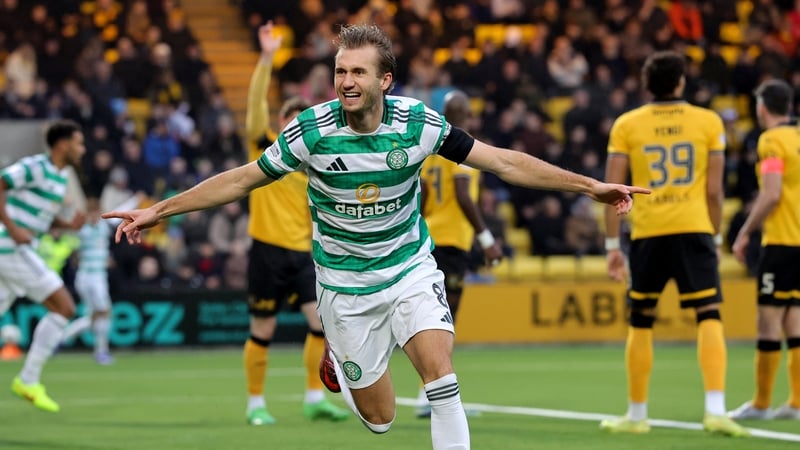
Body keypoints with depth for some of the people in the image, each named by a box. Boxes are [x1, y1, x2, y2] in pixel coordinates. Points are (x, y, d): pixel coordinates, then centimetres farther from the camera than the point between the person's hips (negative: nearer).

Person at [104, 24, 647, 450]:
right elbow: (240, 179, -4)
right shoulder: (311, 130, -17)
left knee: (440, 372, -24)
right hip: (347, 287, 0)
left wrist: (589, 184, -13)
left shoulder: (418, 122, -15)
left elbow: (504, 161, -9)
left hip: (411, 269, 0)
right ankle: (337, 359, 40)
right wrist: (158, 210, -5)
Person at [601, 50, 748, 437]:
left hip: (647, 233, 1)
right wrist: (716, 236, 14)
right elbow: (713, 190, 4)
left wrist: (612, 245, 7)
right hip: (694, 230, -1)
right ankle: (715, 409, -19)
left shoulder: (626, 125, 4)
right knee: (709, 316, -5)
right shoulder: (708, 122, 4)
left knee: (641, 323, 12)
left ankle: (636, 415, 19)